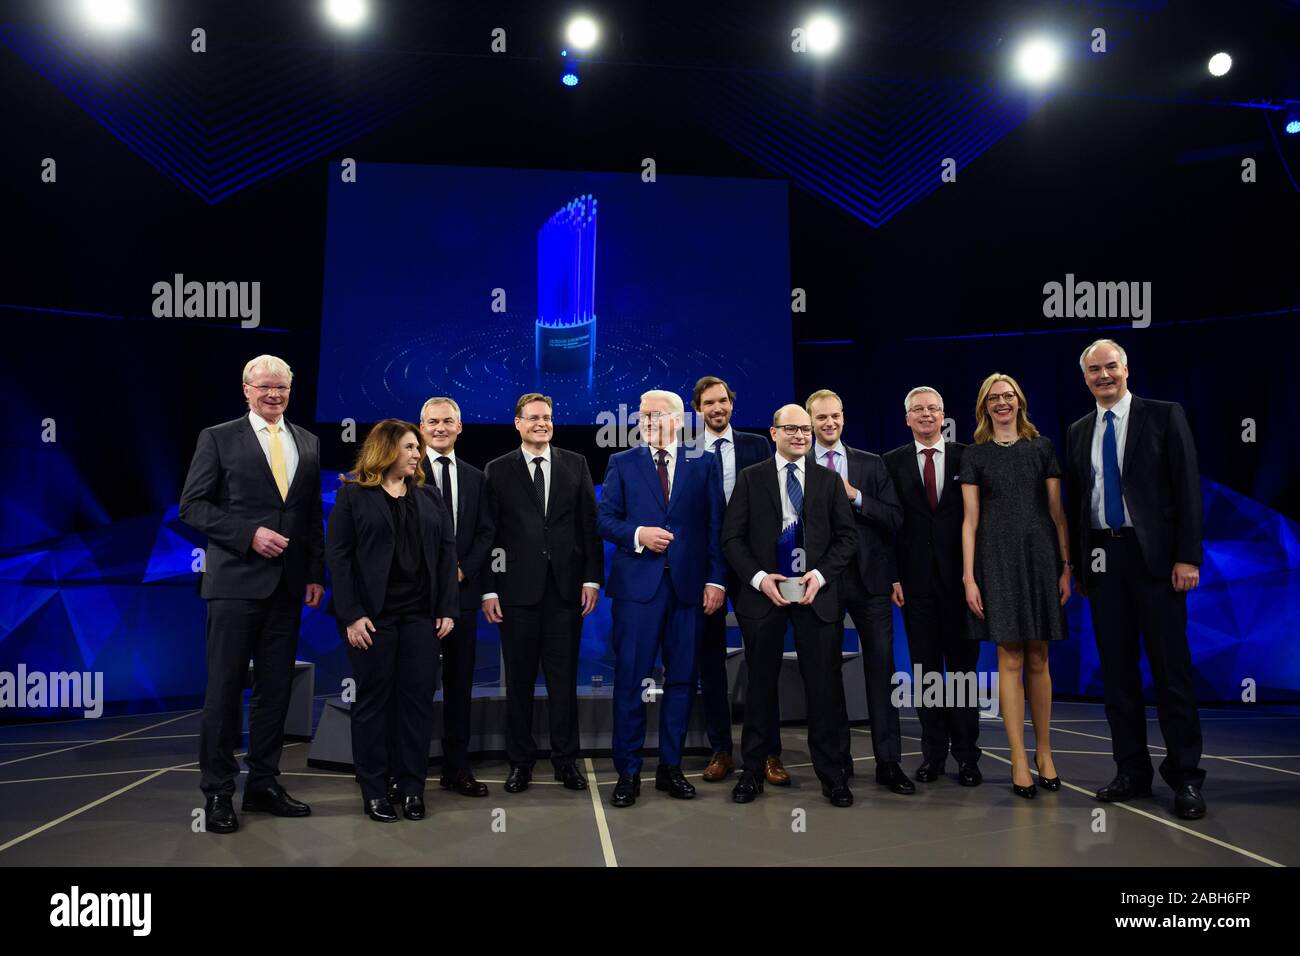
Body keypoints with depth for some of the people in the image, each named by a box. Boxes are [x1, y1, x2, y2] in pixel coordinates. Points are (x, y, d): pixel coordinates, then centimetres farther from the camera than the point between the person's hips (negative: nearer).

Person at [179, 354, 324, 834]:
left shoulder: (308, 443, 12)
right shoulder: (218, 438, 1)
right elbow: (192, 506, -4)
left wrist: (316, 573, 6)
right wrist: (249, 534, -15)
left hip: (288, 584, 4)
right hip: (236, 579, -4)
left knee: (275, 687, 9)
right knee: (225, 686, 1)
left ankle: (263, 784, 21)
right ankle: (218, 791, 14)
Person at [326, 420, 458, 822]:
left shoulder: (429, 497, 12)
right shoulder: (352, 494, 1)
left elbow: (447, 552, 9)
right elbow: (338, 555, -5)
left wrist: (448, 608, 0)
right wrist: (351, 615, -13)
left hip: (421, 615, 4)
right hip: (372, 616, -3)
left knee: (418, 699, 5)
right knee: (373, 700, 5)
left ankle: (412, 786, 16)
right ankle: (374, 790, 16)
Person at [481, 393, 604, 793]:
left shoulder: (575, 465, 7)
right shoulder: (498, 470, 4)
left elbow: (589, 525, 6)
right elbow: (489, 534, 1)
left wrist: (592, 578, 0)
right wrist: (488, 589, -4)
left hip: (566, 587, 1)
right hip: (517, 589, -1)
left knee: (564, 678, 7)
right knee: (519, 680, 8)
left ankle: (565, 758, 20)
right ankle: (521, 760, 21)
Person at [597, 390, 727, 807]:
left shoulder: (703, 465, 9)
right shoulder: (622, 463, 9)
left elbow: (715, 527, 6)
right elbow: (604, 518, 5)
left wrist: (716, 579, -2)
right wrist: (637, 534, -13)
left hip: (689, 585, 1)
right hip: (637, 584, -1)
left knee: (681, 679, 7)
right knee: (630, 679, 0)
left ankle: (670, 768, 21)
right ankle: (627, 772, 11)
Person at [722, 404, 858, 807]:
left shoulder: (829, 480, 9)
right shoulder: (750, 478, 4)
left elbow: (847, 536, 6)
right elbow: (732, 537, 0)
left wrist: (821, 574, -8)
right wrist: (759, 577, -11)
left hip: (817, 593, 1)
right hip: (762, 593, -1)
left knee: (825, 685, 3)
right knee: (760, 684, 8)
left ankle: (832, 774, 15)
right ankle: (752, 771, 19)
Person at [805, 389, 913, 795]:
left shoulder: (872, 464, 7)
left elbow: (895, 518, -1)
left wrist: (855, 496, -12)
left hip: (869, 578, 1)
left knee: (881, 667, 2)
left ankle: (888, 761, 10)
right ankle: (838, 758, 21)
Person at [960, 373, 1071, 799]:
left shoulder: (1042, 447, 10)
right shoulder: (975, 454, 7)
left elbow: (1057, 511, 8)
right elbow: (970, 520, 3)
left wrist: (1066, 566, 1)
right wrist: (969, 576, -4)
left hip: (1040, 556, 1)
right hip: (997, 560, -1)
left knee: (1038, 660, 6)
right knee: (1010, 660, -2)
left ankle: (1044, 751, 18)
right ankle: (1019, 759, 4)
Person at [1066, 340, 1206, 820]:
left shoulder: (1164, 415, 1)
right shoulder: (1079, 431, 13)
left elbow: (1187, 487, -4)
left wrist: (1187, 557, -11)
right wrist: (1076, 563, 9)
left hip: (1153, 555, -4)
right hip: (1102, 557, 4)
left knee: (1171, 667, 0)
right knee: (1116, 669, 7)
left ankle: (1185, 777, 10)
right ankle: (1132, 771, 17)